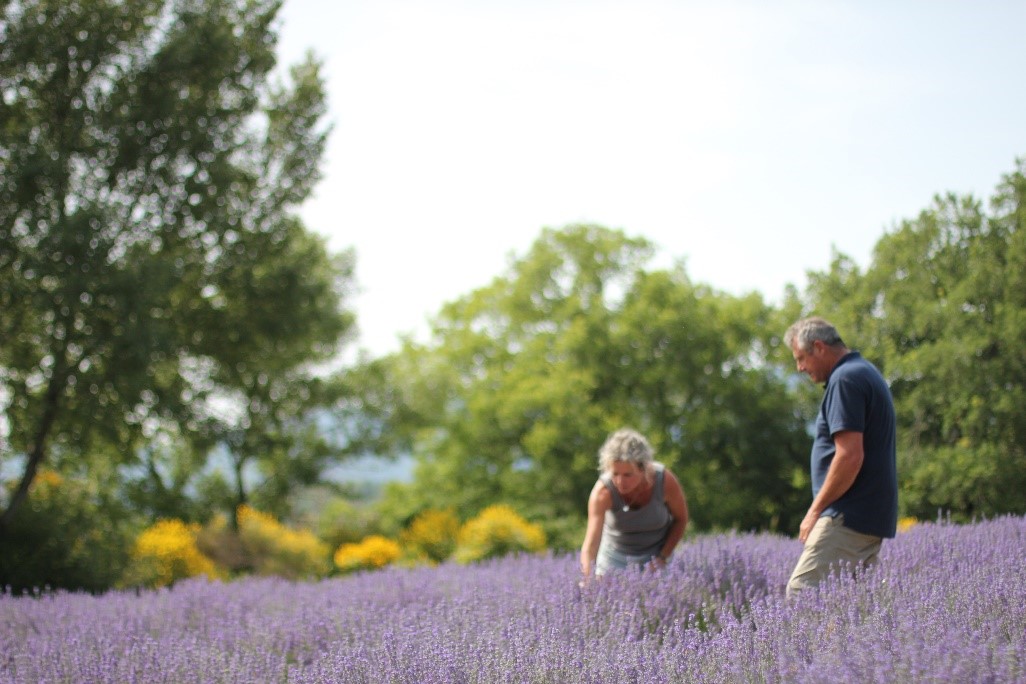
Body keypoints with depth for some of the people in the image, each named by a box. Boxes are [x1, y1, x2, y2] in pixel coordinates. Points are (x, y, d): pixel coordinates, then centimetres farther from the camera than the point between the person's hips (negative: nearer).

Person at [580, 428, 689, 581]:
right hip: (615, 557, 0)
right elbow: (590, 547, -34)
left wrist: (663, 557, -12)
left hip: (655, 556, 0)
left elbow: (680, 518, -4)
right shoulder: (603, 491, -29)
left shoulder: (665, 481, -25)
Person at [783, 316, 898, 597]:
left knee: (801, 591, -14)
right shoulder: (867, 373, 19)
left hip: (849, 518, -11)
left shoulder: (845, 379, -13)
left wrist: (816, 510, -14)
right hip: (873, 518, 11)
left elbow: (850, 455, -22)